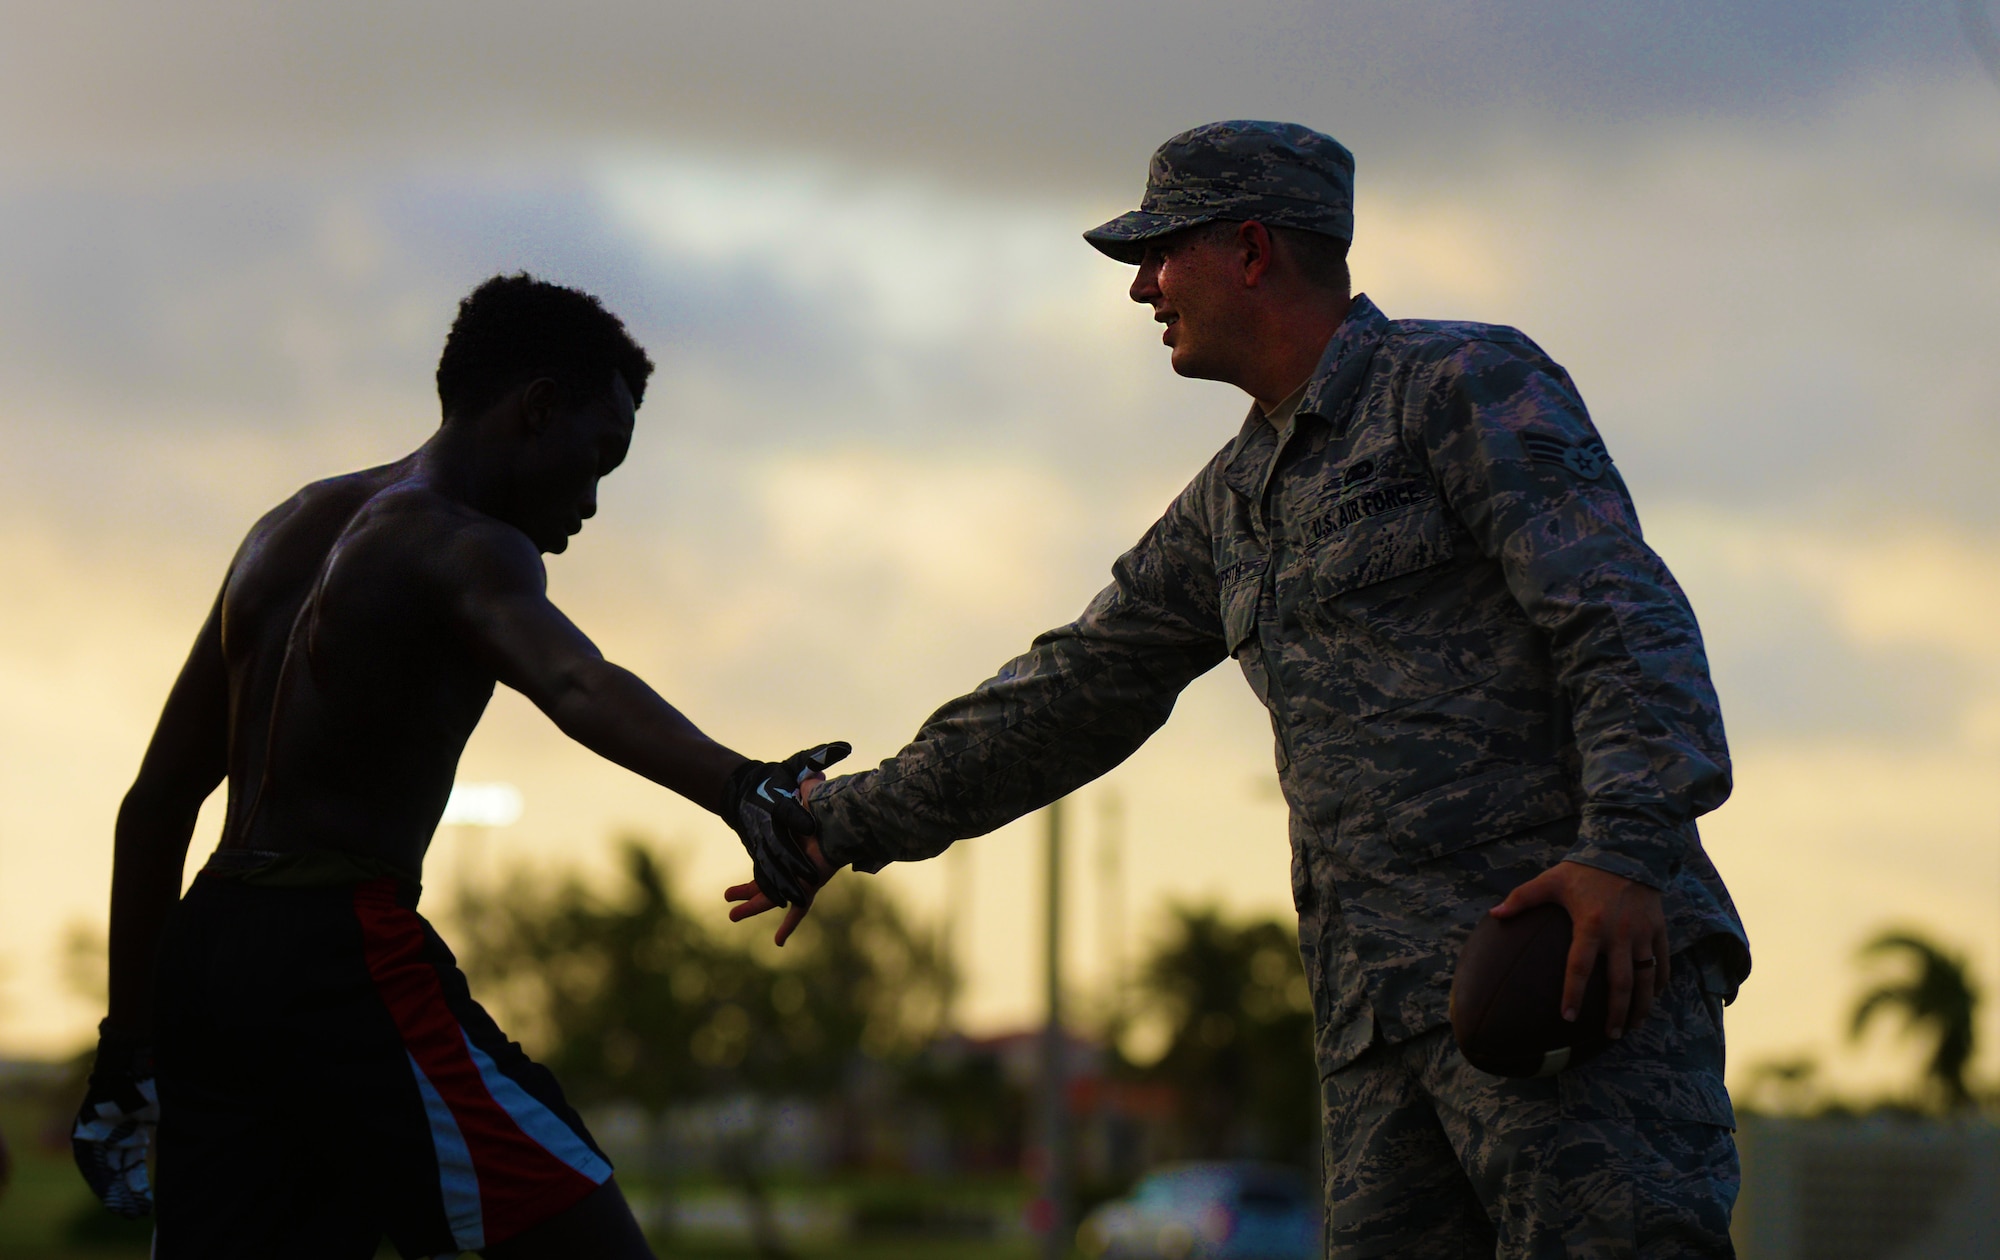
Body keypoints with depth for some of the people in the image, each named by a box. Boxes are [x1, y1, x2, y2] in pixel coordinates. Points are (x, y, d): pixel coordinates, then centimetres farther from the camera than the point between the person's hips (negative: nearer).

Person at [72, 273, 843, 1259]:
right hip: (342, 954, -9)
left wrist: (128, 1045, 26)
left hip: (204, 953, 9)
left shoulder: (291, 529, 21)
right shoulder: (461, 547, -6)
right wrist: (738, 788, -45)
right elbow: (573, 686, -29)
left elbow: (159, 799, 23)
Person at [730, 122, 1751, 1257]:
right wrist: (856, 825, 31)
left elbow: (1625, 620, -11)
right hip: (1381, 1014, 8)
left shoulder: (1469, 386, 0)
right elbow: (1080, 689, 31)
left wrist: (1630, 850, -26)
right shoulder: (1234, 502, 24)